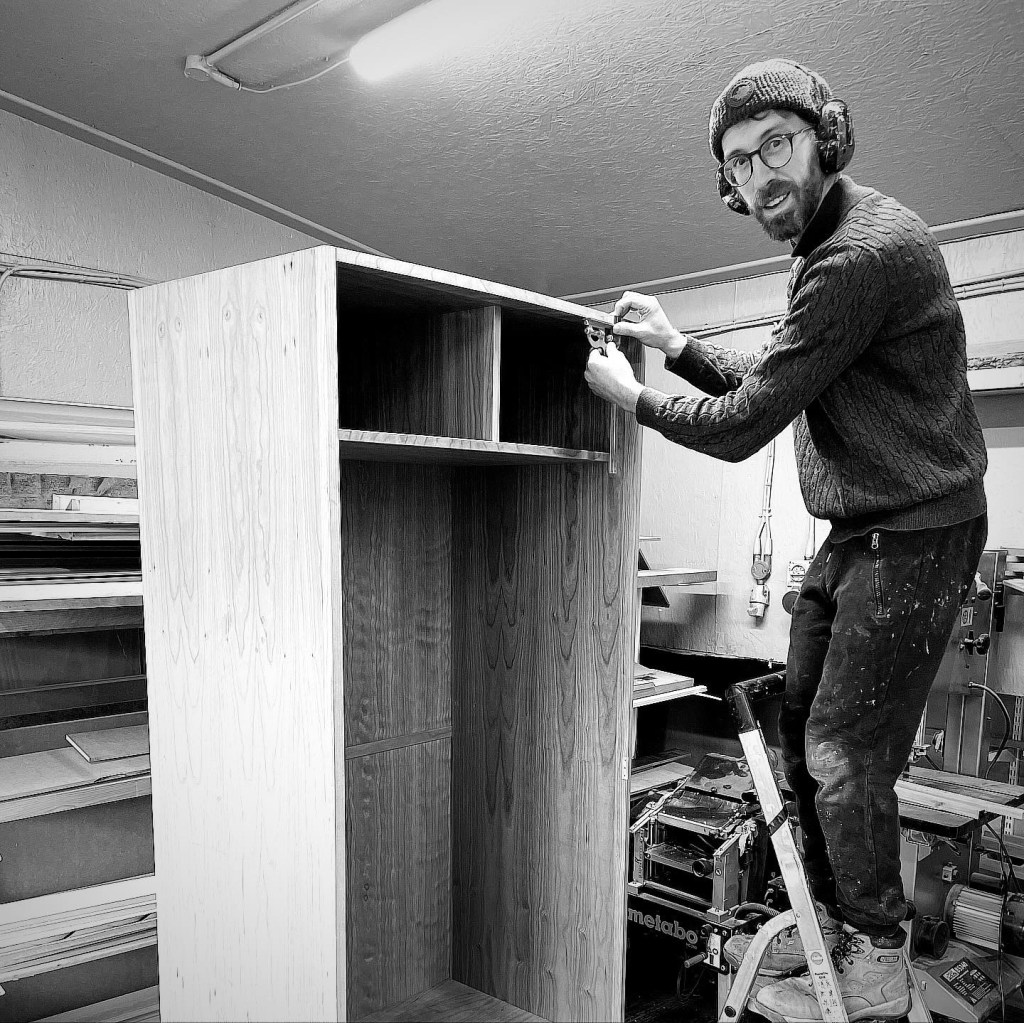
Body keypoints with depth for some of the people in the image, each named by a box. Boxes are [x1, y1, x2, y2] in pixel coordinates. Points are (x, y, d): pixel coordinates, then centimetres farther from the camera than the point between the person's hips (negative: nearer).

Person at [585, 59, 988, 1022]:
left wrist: (633, 397, -5)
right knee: (800, 728, 15)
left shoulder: (858, 255, -22)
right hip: (854, 533, 10)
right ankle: (827, 920, 32)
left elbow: (741, 426, -20)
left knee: (845, 753, -1)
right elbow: (769, 383, 19)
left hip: (912, 536, -10)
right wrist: (678, 344, 10)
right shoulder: (835, 240, 12)